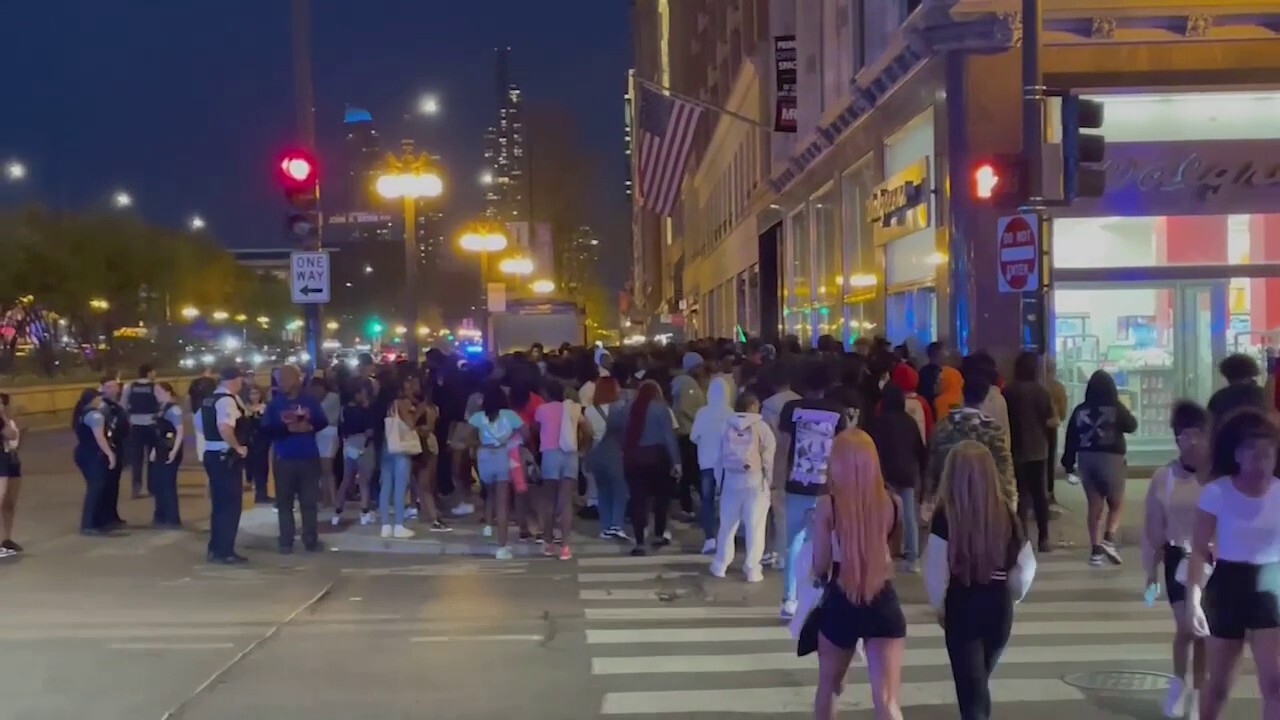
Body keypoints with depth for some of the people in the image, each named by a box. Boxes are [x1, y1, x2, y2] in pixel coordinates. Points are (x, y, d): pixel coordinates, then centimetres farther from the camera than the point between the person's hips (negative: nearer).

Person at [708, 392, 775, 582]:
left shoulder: (726, 426, 5)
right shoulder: (760, 427, -5)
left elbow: (718, 456, 8)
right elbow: (768, 457, -6)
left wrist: (719, 480, 16)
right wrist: (769, 480, 4)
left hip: (730, 479, 3)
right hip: (755, 480, -3)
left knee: (728, 524, 13)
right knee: (754, 526, 2)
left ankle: (720, 565, 20)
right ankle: (752, 569, 3)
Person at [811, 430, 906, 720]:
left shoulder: (827, 505, -13)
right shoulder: (892, 503, -5)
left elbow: (820, 567, -7)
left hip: (840, 605, -1)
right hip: (884, 606, 1)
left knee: (828, 684, 24)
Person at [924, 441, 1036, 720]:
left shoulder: (945, 516, -15)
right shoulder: (1006, 513, -6)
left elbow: (936, 572, -13)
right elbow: (1026, 565, -1)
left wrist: (939, 606, 3)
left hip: (962, 607, -4)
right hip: (999, 607, 4)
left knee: (970, 687, 2)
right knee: (980, 681, 25)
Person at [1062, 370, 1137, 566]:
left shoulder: (1080, 410, 0)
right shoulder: (1116, 408, -9)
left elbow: (1071, 438, 2)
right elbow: (1132, 426, 5)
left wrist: (1069, 462, 11)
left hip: (1086, 459, 3)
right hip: (1111, 458, -3)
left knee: (1094, 506, 11)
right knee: (1116, 504, 12)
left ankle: (1096, 550, 9)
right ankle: (1109, 539, -8)